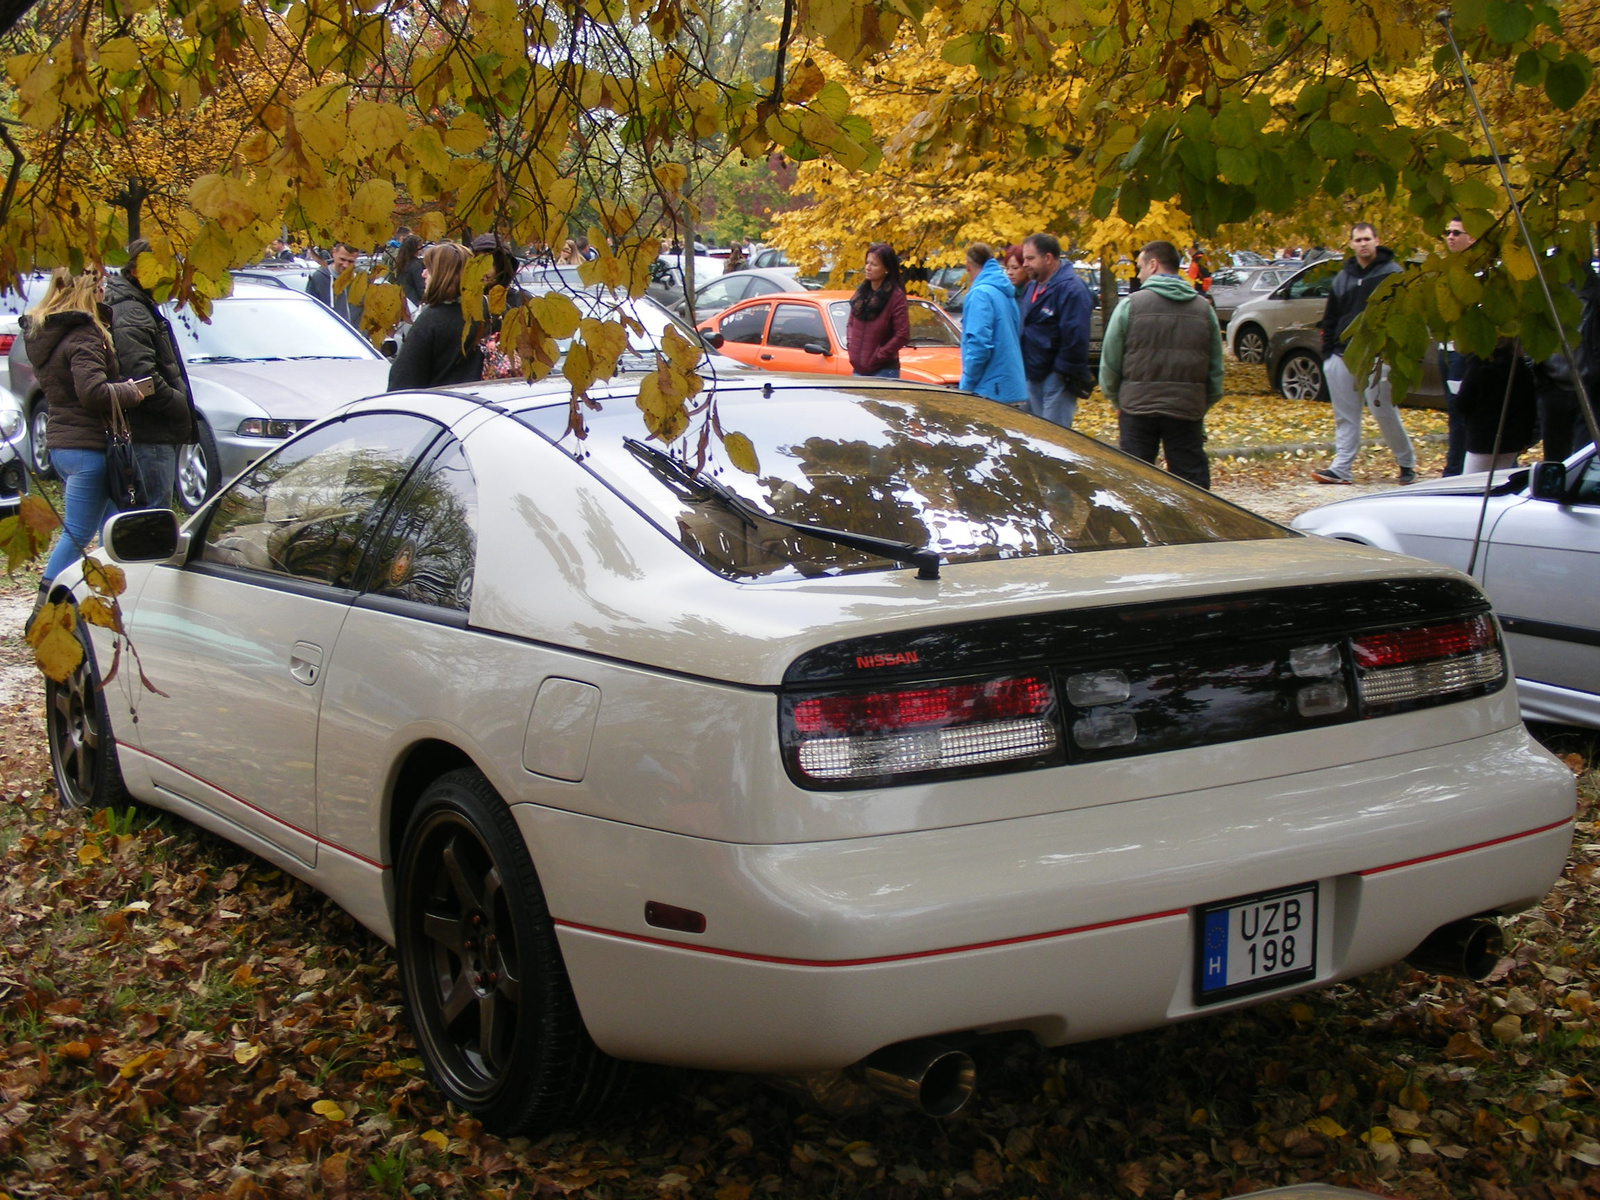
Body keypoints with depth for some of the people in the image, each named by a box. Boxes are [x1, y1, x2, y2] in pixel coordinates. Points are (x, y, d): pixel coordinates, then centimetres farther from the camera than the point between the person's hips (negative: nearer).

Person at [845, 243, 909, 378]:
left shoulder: (895, 295, -11)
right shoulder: (862, 291, 9)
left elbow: (903, 335, -14)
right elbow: (850, 323, 21)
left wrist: (879, 355, -14)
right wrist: (850, 345, 4)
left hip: (884, 371, -7)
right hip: (858, 369, 7)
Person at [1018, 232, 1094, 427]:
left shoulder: (1070, 288, -16)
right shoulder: (1033, 288, 15)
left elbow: (1075, 337, -20)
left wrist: (1064, 372, -18)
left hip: (1057, 379, -9)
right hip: (1033, 376, 9)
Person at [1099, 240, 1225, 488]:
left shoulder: (1131, 305, -5)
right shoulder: (1204, 309, 6)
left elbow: (1110, 362, -2)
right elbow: (1216, 368, 7)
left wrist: (1118, 401, 11)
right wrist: (1203, 405, 15)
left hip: (1138, 407, -2)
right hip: (1187, 410, 2)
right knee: (1193, 483, 6)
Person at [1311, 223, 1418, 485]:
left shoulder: (1391, 274, -1)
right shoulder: (1343, 277, 17)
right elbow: (1330, 318, 20)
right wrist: (1327, 353, 11)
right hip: (1343, 355, 5)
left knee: (1384, 412, -3)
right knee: (1345, 416, 4)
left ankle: (1407, 463, 12)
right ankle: (1341, 468, 5)